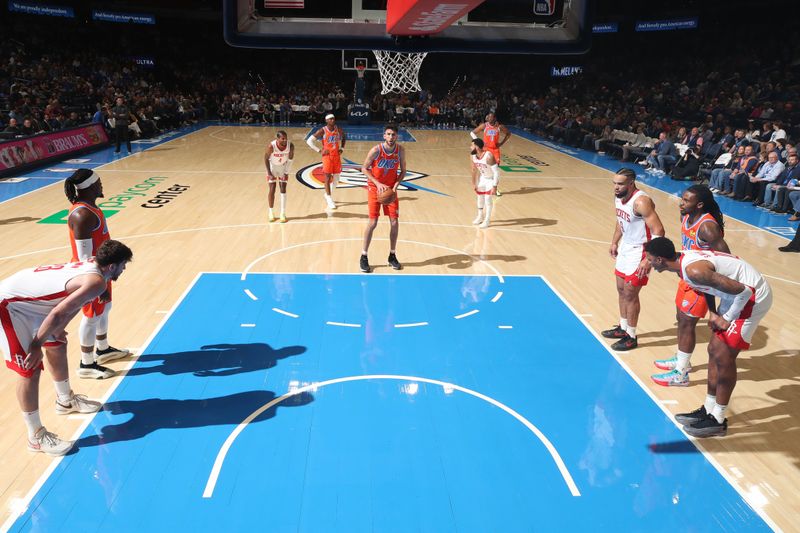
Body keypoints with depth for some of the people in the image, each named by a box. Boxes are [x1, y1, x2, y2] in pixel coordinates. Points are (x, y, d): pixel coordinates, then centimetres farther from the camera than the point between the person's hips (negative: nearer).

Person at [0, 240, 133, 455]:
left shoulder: (91, 265, 1)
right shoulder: (96, 282, -27)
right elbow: (58, 314, -30)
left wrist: (56, 330, 12)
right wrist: (37, 346, -21)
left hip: (27, 300, 10)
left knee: (57, 345, 21)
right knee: (30, 370, -8)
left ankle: (65, 401, 41)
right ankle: (36, 437, 4)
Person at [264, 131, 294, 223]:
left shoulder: (290, 146, -25)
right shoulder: (271, 146, -31)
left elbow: (291, 158, -7)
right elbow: (266, 158, -14)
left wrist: (287, 172, -8)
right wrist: (269, 173, -14)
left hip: (283, 167, 1)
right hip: (273, 167, -1)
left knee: (283, 190, -3)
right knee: (272, 190, -1)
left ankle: (283, 213, 2)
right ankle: (271, 213, 13)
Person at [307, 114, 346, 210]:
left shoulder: (338, 129, 1)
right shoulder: (322, 131, -11)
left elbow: (344, 138, 22)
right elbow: (309, 141, -9)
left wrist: (342, 148, 8)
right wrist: (319, 150, -12)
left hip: (337, 156, 5)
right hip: (327, 156, -5)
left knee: (336, 178, 8)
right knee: (328, 177, -5)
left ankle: (328, 195, 30)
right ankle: (329, 200, 0)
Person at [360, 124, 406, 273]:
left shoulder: (400, 150, -8)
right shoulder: (376, 150, -18)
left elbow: (403, 171, 2)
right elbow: (364, 168, -10)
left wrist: (396, 184, -15)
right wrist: (378, 183, -21)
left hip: (391, 189, 4)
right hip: (375, 188, -3)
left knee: (394, 222, 0)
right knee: (373, 222, -9)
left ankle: (392, 256, 17)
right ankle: (364, 257, 4)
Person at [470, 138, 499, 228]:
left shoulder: (488, 156, -36)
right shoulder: (472, 156, -15)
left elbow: (496, 172, -31)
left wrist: (494, 186, -33)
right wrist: (474, 183, 6)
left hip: (491, 179, -6)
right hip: (482, 178, 6)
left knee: (488, 199, -8)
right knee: (480, 197, 14)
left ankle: (487, 221, 6)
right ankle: (480, 217, 34)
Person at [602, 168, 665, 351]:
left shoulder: (641, 202, -28)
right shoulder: (618, 198, 0)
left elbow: (658, 231, -29)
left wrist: (648, 259, -31)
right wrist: (614, 243, 18)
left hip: (639, 252, -9)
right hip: (625, 248, 9)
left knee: (630, 294, 0)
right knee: (621, 290, 18)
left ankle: (631, 337, 15)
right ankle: (623, 328, 35)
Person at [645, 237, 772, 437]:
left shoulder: (694, 270, -30)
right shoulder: (684, 258, 0)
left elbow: (743, 291, -29)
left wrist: (727, 319, -15)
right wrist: (713, 313, 3)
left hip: (752, 296, -10)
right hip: (737, 292, 10)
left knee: (723, 357, -5)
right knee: (714, 350, 12)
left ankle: (718, 421, 9)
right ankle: (708, 410, 24)